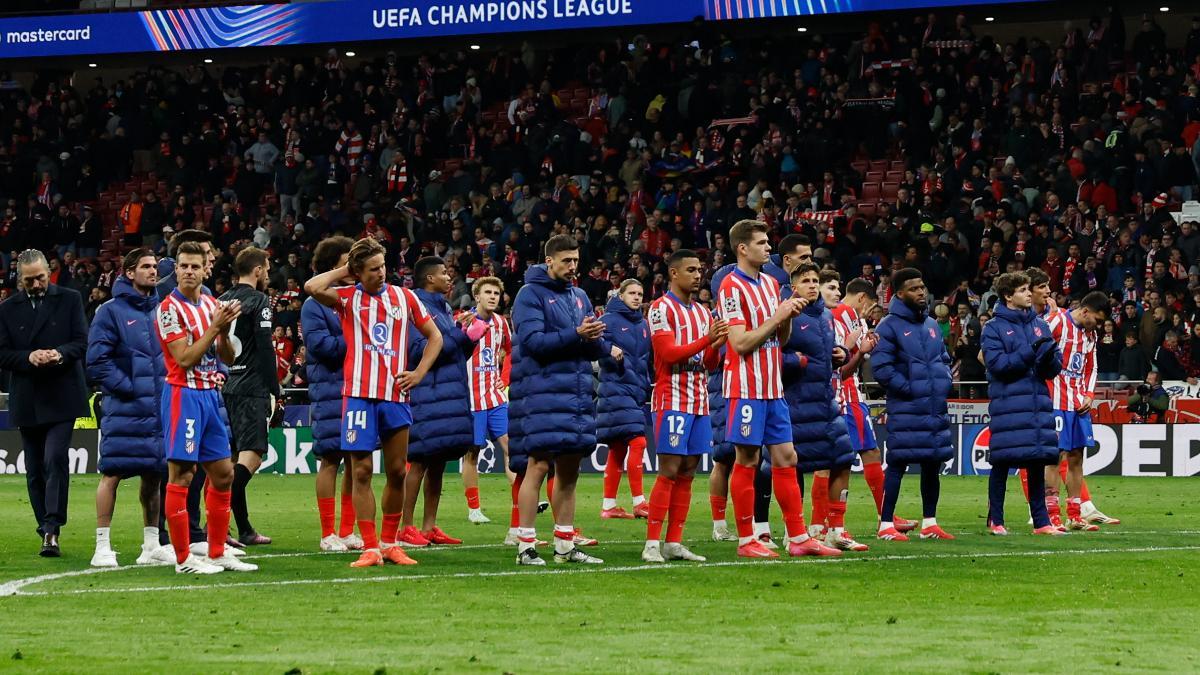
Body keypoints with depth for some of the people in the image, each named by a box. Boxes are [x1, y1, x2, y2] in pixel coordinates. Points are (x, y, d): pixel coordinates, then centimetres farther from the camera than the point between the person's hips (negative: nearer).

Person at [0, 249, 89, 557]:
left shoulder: (69, 300, 4)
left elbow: (82, 343, 0)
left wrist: (60, 354, -20)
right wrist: (29, 357, -14)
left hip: (62, 397, -3)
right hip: (27, 401, 3)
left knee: (54, 458, -18)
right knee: (35, 470, 7)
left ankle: (51, 529, -21)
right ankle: (48, 531, 16)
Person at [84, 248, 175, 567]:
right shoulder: (111, 311, -4)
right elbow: (97, 361, -9)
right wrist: (128, 388, -13)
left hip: (159, 408, 6)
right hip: (125, 409, -6)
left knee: (153, 476, 10)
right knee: (112, 473, -7)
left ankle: (152, 546, 18)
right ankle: (103, 546, -3)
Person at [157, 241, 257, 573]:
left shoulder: (212, 305, 12)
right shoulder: (170, 308, -9)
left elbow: (228, 358, 13)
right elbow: (185, 358, -15)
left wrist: (225, 330, -5)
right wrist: (214, 327, -17)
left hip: (210, 394, 8)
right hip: (184, 394, -8)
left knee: (223, 475, 10)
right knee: (181, 476, -6)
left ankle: (217, 553, 17)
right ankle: (183, 558, -4)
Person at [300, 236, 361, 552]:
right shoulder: (315, 305, -2)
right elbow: (322, 347, -12)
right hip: (330, 391, -6)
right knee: (330, 459, -4)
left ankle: (347, 531, 12)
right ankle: (328, 534, 1)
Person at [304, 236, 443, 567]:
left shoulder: (404, 297, 10)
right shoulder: (347, 298, 3)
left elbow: (434, 336, 18)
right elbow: (313, 288, -16)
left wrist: (419, 373, 5)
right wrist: (343, 271, -2)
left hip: (396, 395, 3)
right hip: (359, 395, -3)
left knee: (397, 472, 5)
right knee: (362, 470, -5)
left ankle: (390, 543, 17)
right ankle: (370, 548, -3)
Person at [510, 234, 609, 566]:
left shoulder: (579, 297, 18)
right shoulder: (531, 294, -3)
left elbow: (593, 346, 15)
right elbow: (532, 341, -16)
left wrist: (601, 344, -9)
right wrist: (575, 335, -22)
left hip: (577, 392, 7)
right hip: (542, 390, -7)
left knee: (569, 471, 10)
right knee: (539, 465, -11)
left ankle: (565, 545, 16)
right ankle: (526, 547, -9)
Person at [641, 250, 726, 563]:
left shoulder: (702, 312, 17)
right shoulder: (662, 308, -6)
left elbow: (709, 363, 17)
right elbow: (668, 353, -16)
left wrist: (718, 345, -4)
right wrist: (707, 339, -22)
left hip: (699, 402, 7)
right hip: (672, 400, -7)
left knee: (687, 473, 5)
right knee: (669, 472, -11)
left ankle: (674, 543, 7)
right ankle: (652, 544, -9)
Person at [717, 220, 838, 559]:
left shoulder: (771, 283, 14)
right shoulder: (732, 287, -11)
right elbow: (741, 343, -18)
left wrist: (788, 316, -1)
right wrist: (778, 316, -16)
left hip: (773, 388, 8)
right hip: (746, 387, -8)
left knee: (785, 459, 6)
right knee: (747, 461, -3)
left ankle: (798, 538, 7)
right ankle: (746, 541, 3)